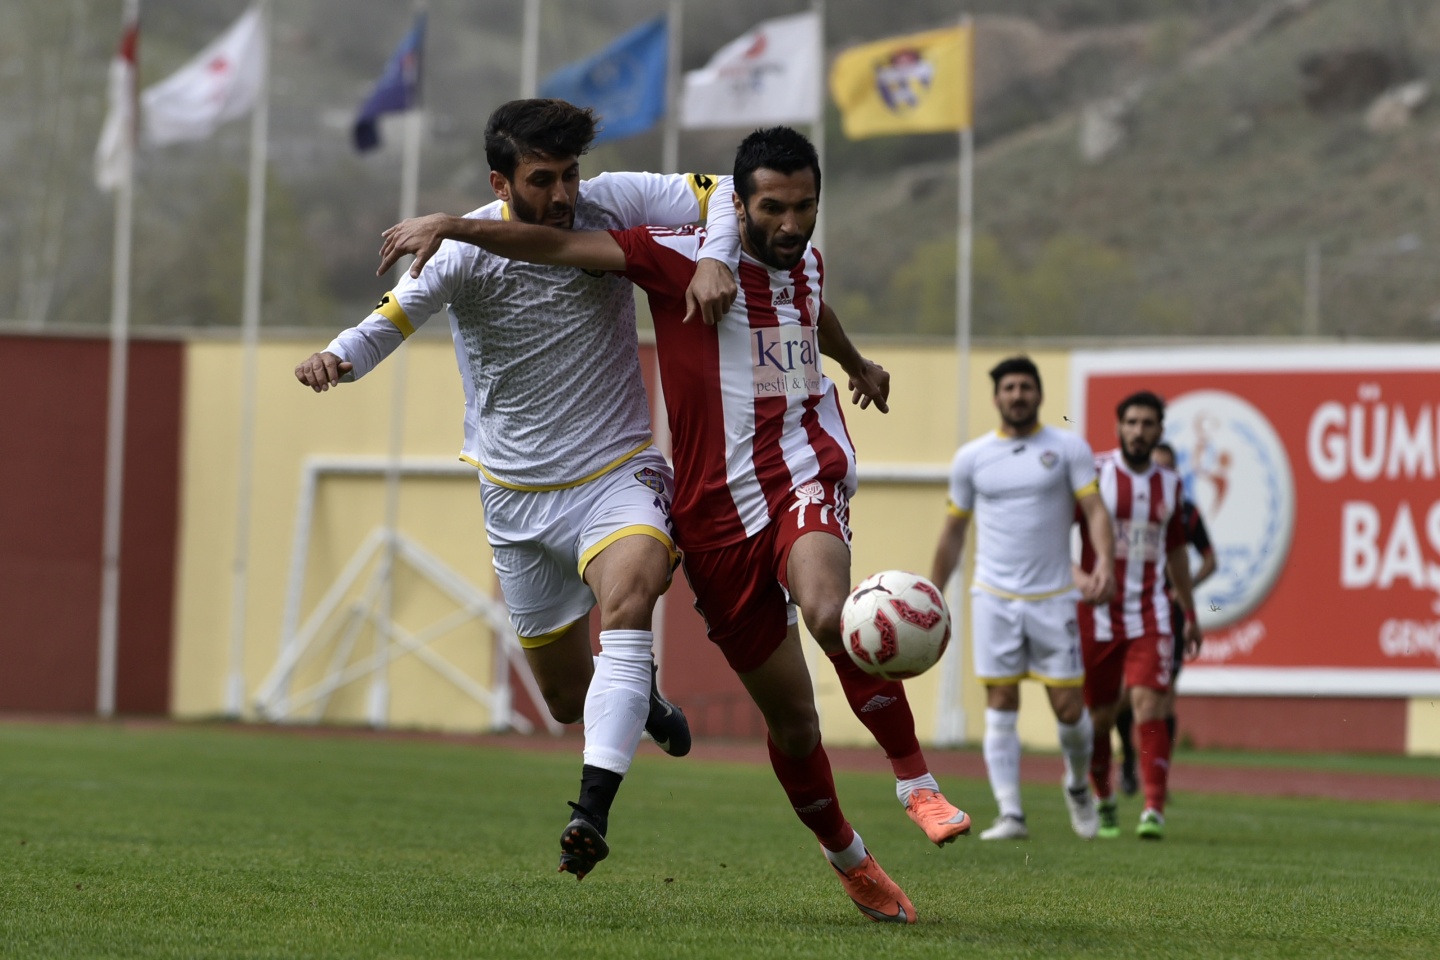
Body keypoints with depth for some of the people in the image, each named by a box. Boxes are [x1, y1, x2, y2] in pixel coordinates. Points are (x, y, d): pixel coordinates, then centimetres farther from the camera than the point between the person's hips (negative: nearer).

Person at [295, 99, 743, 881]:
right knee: (569, 700, 9)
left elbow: (721, 193, -2)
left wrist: (715, 260, -23)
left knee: (626, 595, -33)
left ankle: (592, 811, -38)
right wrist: (337, 357, -49)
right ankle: (643, 703, 47)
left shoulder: (610, 206, -9)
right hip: (518, 492, 1)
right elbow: (392, 320, -27)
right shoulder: (468, 247, -15)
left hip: (617, 472, -1)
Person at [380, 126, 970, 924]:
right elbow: (567, 247, -15)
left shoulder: (803, 260, 9)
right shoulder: (688, 259, -8)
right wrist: (453, 226, -25)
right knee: (791, 721, 4)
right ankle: (847, 860, 26)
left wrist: (857, 364, 55)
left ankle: (916, 783, -22)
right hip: (718, 513, -2)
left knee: (827, 612, -34)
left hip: (803, 477, 2)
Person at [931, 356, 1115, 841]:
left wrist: (1103, 563, -23)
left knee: (1069, 708, -1)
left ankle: (1078, 785, 27)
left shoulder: (1069, 449, 2)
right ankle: (1010, 815, -4)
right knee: (1001, 708, -5)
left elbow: (1094, 510, -5)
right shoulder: (971, 457, 7)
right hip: (994, 599, 1)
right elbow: (953, 531, 14)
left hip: (1053, 599, -1)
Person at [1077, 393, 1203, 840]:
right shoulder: (1094, 473, -4)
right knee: (1100, 716, 5)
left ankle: (1154, 810, -15)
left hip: (1149, 617, 2)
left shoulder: (1170, 485, 9)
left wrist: (1190, 614, 25)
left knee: (1149, 707, -13)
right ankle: (1103, 800, 28)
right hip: (1097, 614, -2)